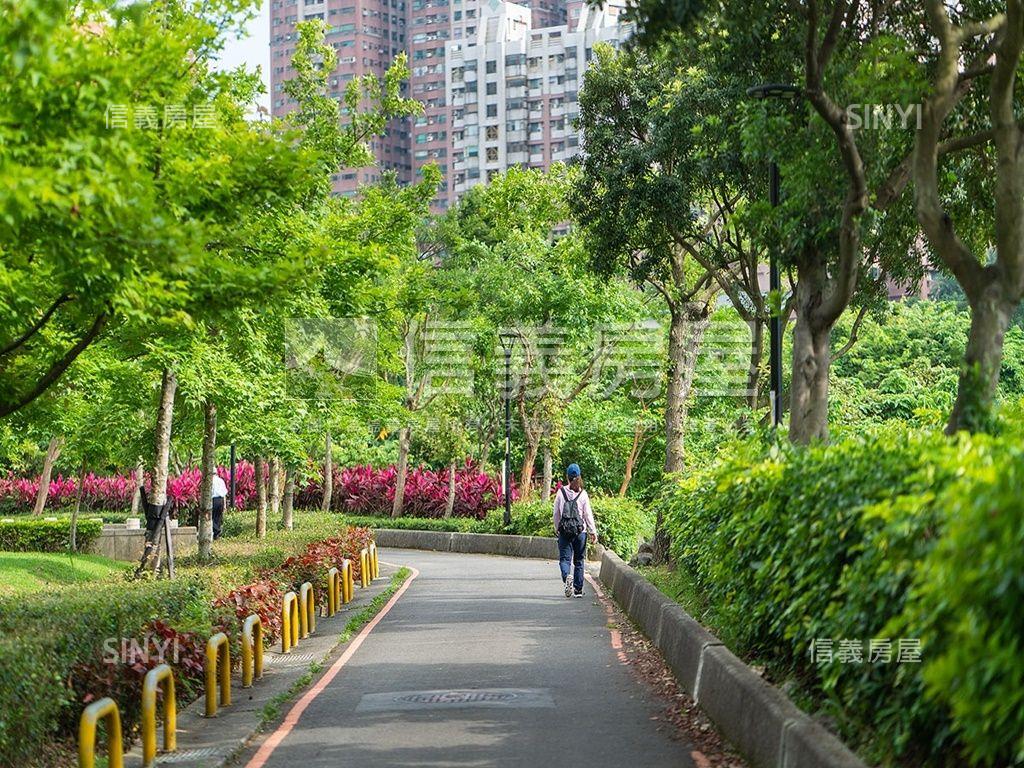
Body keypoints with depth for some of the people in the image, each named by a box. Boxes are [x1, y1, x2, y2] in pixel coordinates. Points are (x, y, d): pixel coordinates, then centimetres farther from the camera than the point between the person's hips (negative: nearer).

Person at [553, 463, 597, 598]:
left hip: (564, 531, -1)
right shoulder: (583, 494, -4)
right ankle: (578, 590, 13)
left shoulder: (561, 492, -3)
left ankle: (567, 576, -29)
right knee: (579, 560, 11)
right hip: (580, 531, 1)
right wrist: (593, 531, 6)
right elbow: (588, 514, -1)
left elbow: (556, 513, 2)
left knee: (564, 558, 2)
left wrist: (557, 528, 15)